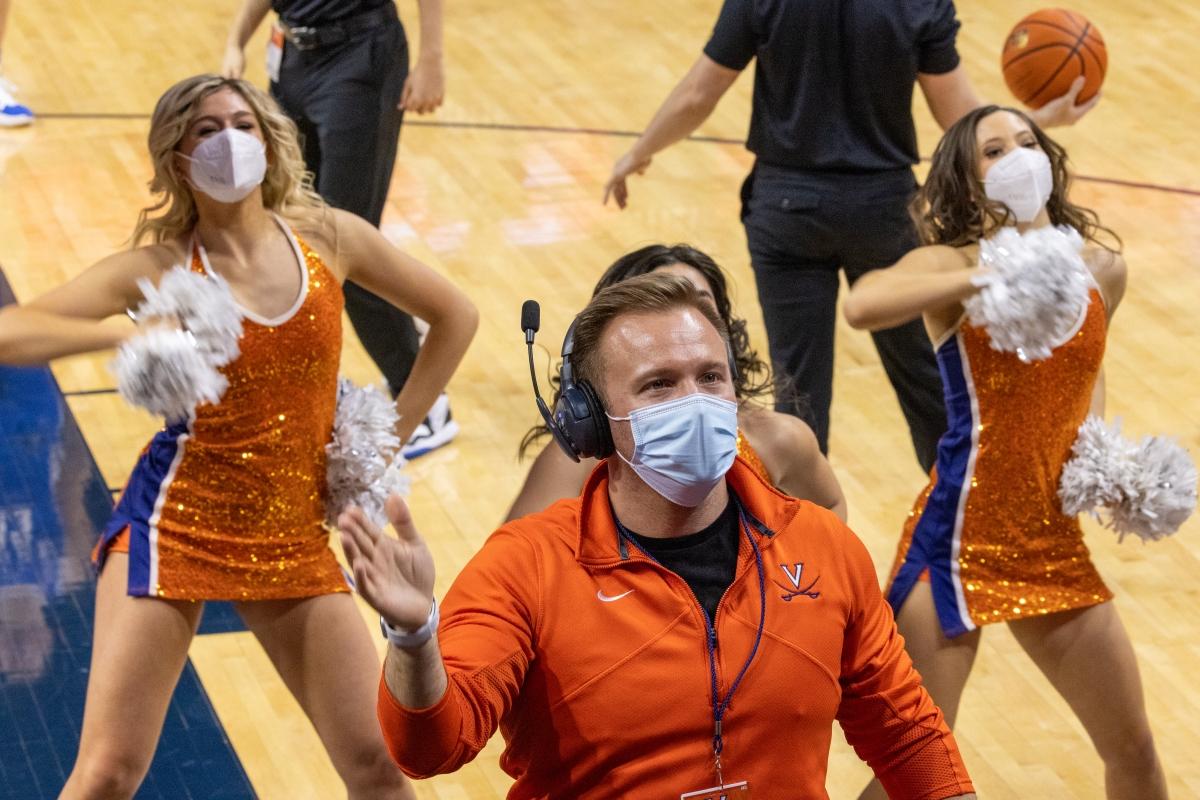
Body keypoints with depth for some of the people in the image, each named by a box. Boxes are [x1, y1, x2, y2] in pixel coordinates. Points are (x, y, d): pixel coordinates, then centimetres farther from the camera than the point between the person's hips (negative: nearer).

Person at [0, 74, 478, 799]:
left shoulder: (328, 238, -2)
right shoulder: (157, 268, -10)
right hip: (175, 524, -3)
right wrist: (127, 332, -32)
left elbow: (454, 316, 11)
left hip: (296, 536, 3)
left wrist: (389, 440, 7)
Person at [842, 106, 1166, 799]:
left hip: (1056, 546, 5)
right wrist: (992, 274, -39)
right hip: (960, 539, -5)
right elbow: (862, 305, -32)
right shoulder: (955, 265, -9)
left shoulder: (1103, 269, 5)